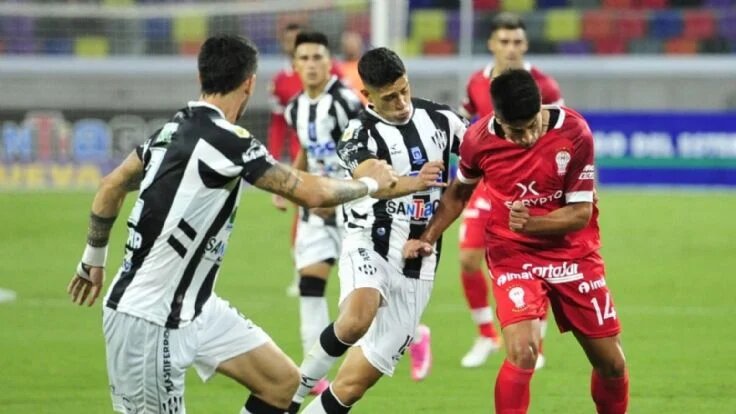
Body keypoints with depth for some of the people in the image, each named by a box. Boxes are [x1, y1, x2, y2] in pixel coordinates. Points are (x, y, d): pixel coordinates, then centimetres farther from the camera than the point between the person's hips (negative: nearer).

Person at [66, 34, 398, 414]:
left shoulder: (175, 129, 6)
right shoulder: (222, 140, -21)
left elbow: (111, 187, 17)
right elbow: (312, 194, -20)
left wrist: (94, 260, 29)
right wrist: (369, 183, -1)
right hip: (148, 321, -10)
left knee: (281, 381, 7)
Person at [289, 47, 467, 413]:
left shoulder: (439, 119, 3)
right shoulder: (360, 135, -11)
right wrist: (411, 183, -51)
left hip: (416, 268, 4)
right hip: (370, 248, -4)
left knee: (352, 384, 0)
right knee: (357, 319, -38)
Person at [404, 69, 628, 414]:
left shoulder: (575, 133, -19)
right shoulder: (479, 139, -14)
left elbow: (580, 212, -15)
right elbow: (459, 192, 7)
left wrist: (531, 223, -30)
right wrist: (428, 238, -2)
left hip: (574, 253, 1)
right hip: (513, 255, -1)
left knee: (611, 363, 6)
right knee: (521, 353, -23)